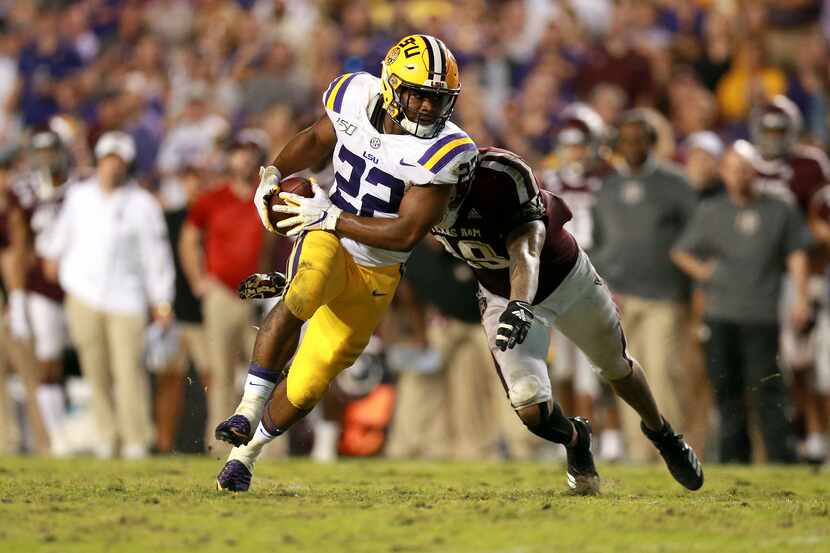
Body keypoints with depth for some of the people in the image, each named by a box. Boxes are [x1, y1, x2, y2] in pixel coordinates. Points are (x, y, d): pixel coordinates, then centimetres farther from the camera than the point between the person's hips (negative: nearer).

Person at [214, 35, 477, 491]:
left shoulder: (442, 150, -21)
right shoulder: (356, 97, -11)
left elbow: (406, 234, -23)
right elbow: (318, 138, 12)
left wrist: (332, 217, -24)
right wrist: (274, 173, -4)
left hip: (375, 273, 0)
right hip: (325, 239, 0)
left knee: (306, 385, 3)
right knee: (301, 298, -37)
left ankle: (245, 452, 29)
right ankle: (246, 413, -27)